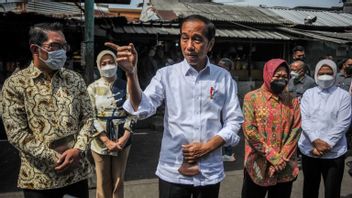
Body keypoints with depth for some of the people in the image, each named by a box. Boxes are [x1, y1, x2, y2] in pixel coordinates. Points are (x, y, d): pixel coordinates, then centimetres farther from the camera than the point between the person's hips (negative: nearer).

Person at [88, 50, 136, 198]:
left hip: (122, 141, 1)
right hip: (100, 142, -1)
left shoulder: (125, 86, 2)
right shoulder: (93, 88, 0)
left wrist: (125, 137, -12)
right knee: (103, 183, 9)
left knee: (118, 181, 12)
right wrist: (107, 141, -13)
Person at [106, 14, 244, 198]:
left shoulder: (223, 77, -1)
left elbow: (234, 121, 1)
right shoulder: (166, 74, -4)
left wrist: (207, 147, -11)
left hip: (210, 174, 1)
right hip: (173, 173, -1)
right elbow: (142, 109, -16)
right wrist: (131, 73, -30)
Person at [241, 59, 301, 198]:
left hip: (285, 167, 3)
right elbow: (249, 129, -11)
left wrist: (282, 158, -10)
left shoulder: (292, 101, 7)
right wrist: (272, 156, -14)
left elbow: (296, 130, 1)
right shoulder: (252, 98, -4)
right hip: (258, 166, -3)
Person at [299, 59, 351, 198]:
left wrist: (326, 145, -16)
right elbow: (304, 119, -4)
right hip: (309, 150, 2)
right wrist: (315, 141, -17)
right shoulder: (308, 94, 6)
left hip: (334, 153, -2)